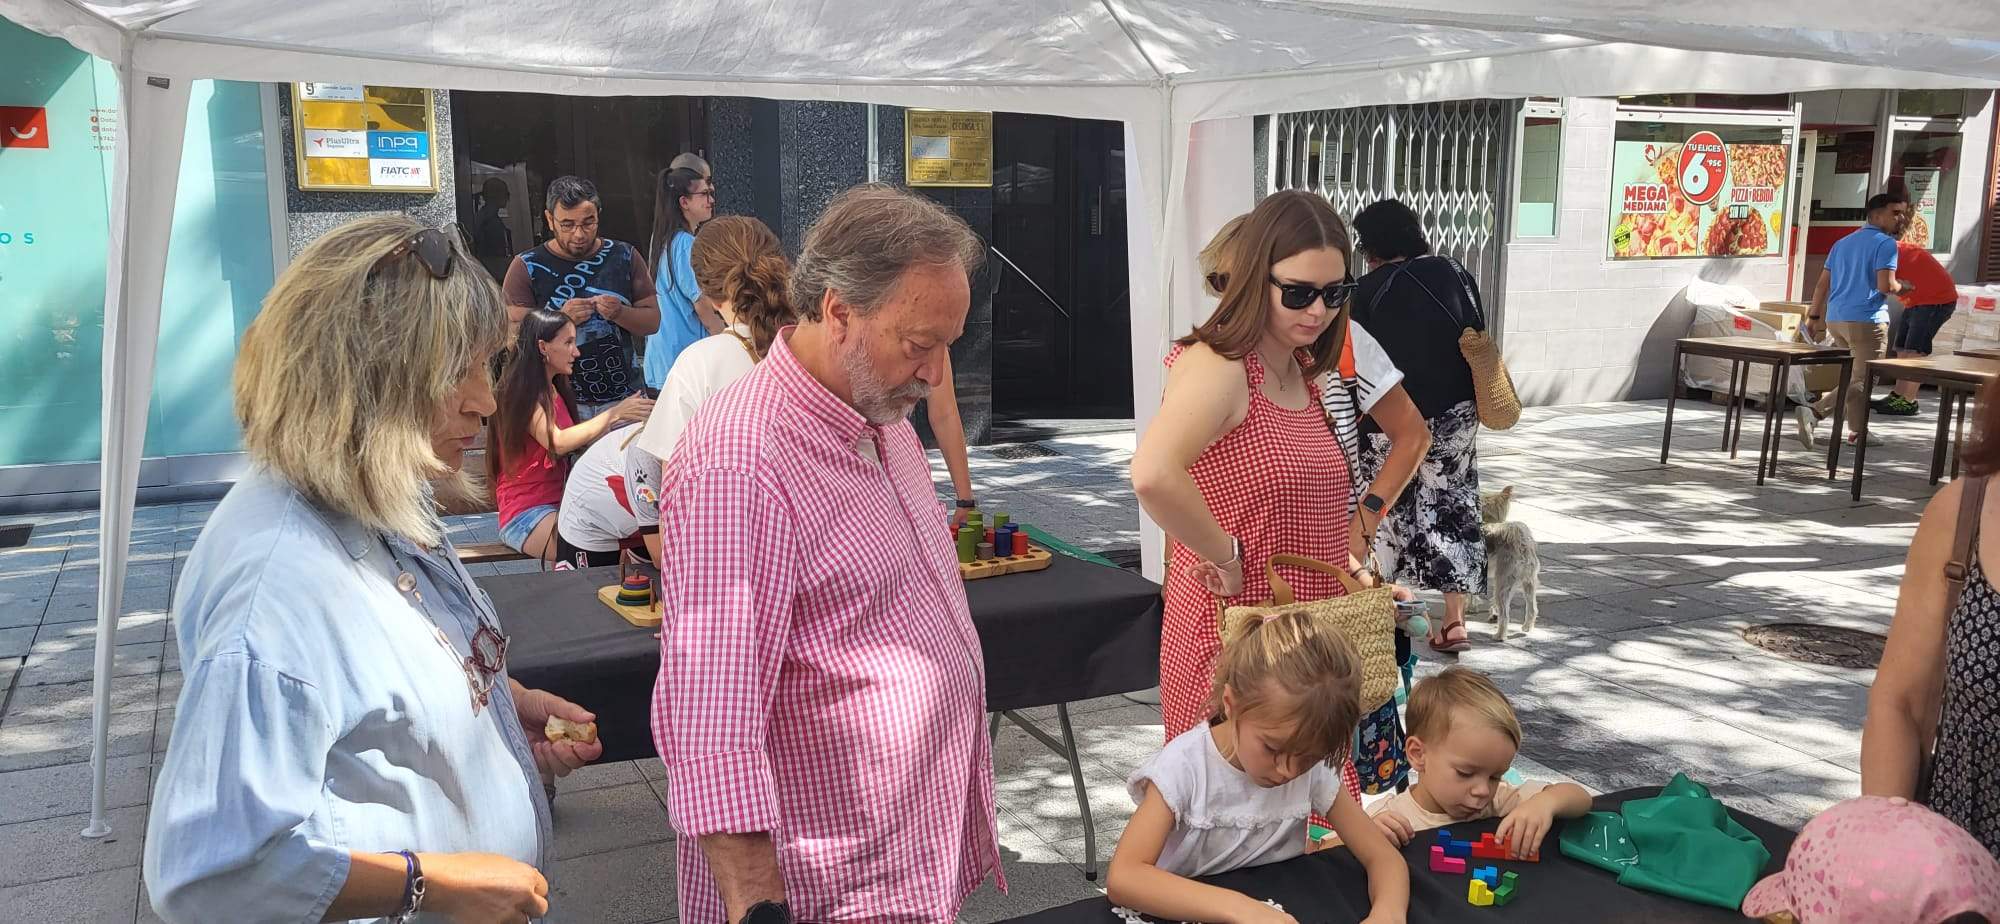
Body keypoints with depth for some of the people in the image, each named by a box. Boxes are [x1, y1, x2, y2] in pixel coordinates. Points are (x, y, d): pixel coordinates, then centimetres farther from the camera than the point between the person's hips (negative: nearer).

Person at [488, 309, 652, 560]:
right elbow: (557, 442, -23)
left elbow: (578, 441, 10)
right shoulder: (519, 391, -10)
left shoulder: (555, 391, 18)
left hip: (560, 505, 8)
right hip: (526, 513, -8)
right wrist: (614, 414, -22)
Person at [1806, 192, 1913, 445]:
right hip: (1866, 320, -8)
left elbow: (1822, 284, 15)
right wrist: (1902, 287, 6)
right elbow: (1886, 286, -16)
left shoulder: (1842, 243, 17)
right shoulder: (1886, 243, -7)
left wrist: (1814, 316, 19)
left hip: (1835, 319, 8)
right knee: (1863, 380, -3)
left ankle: (1858, 432, 18)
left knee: (1860, 375, 19)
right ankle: (1816, 411, -20)